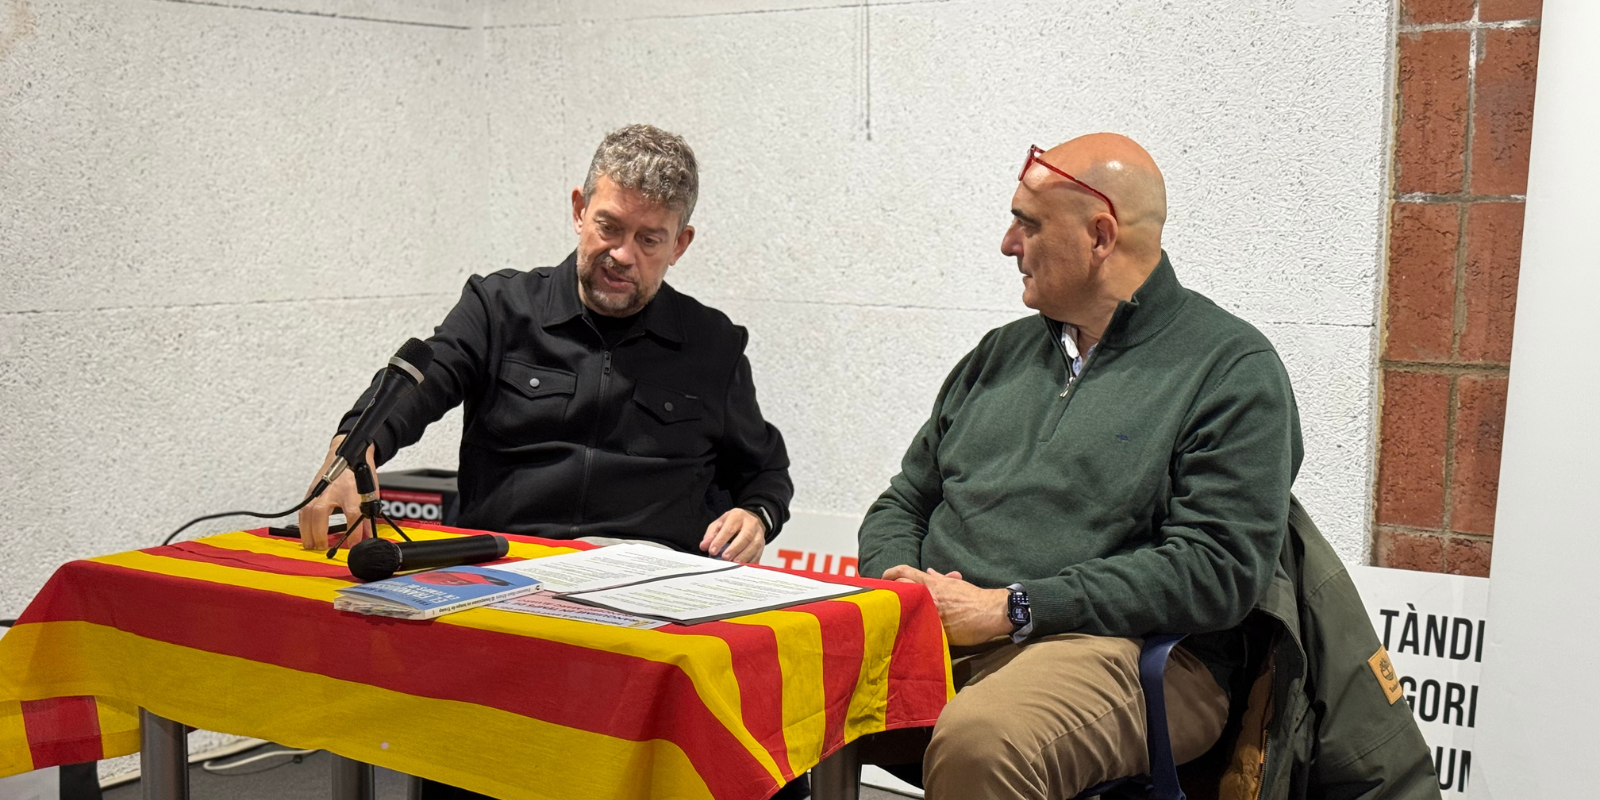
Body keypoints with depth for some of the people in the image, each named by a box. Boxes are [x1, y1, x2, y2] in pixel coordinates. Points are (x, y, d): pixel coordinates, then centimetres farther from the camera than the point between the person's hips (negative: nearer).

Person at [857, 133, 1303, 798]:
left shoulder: (1232, 367, 1)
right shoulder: (1001, 353, 22)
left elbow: (1218, 570, -10)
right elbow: (904, 504, 24)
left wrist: (1011, 607, -15)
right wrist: (898, 580, -2)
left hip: (1118, 648, -5)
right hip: (932, 636, 5)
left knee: (981, 737, -39)